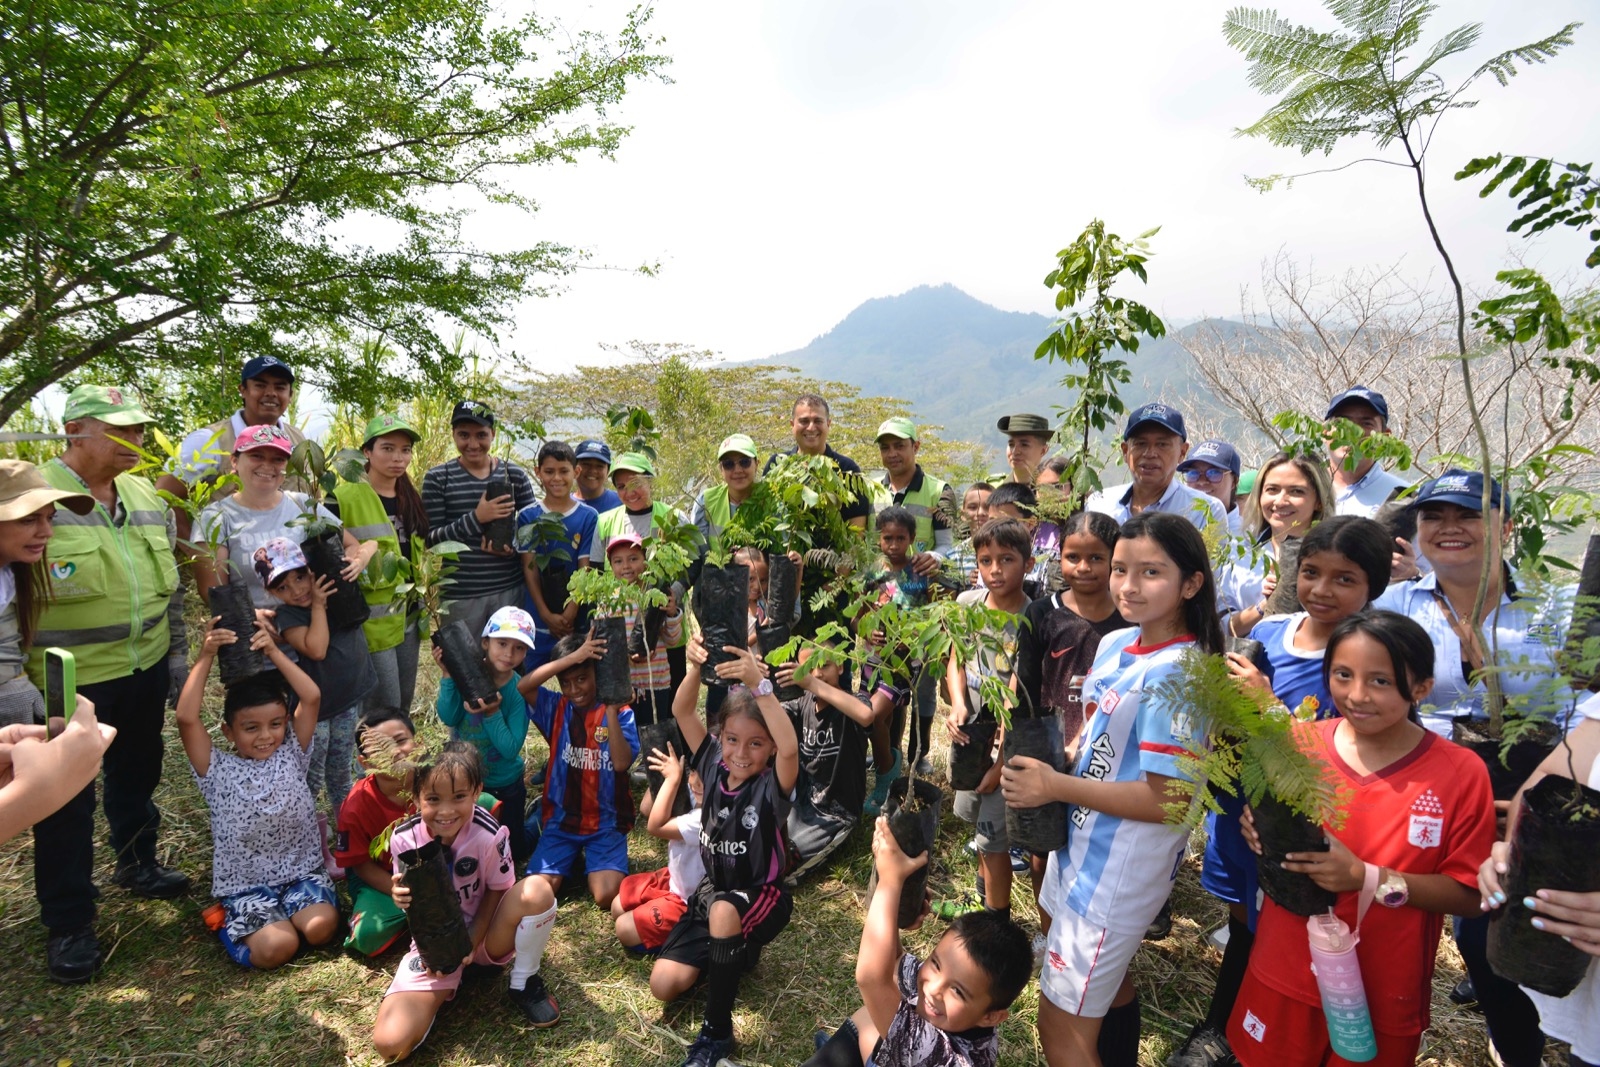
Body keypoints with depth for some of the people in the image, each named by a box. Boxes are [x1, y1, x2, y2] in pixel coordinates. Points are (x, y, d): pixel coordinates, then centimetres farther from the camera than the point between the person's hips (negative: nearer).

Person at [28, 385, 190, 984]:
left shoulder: (147, 498, 5)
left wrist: (178, 655, 14)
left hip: (145, 671, 6)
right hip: (68, 683, -5)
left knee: (137, 775, 22)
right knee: (68, 799, 7)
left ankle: (136, 864, 44)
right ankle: (67, 923, 24)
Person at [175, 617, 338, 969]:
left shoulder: (291, 754, 2)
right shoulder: (218, 771, -4)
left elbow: (312, 698, -10)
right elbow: (186, 718, -18)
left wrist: (274, 652, -11)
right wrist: (206, 656, -17)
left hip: (301, 872, 1)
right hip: (246, 885, -1)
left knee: (322, 927, -24)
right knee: (277, 947, -22)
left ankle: (283, 916, 8)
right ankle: (236, 923, 10)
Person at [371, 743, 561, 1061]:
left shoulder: (489, 834, -24)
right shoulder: (404, 839, -17)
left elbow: (497, 891, -9)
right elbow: (413, 899, -3)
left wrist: (470, 942, -18)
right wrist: (403, 899, -26)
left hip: (485, 935, -1)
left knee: (536, 891, -34)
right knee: (390, 1043, -22)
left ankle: (524, 983, -7)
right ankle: (441, 991, 11)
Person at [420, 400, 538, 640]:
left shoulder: (515, 475, 5)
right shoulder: (437, 479, 0)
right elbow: (431, 539, -6)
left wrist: (514, 547, -13)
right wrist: (476, 518, -19)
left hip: (510, 590, 1)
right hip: (459, 595, -1)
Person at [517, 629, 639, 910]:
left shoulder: (620, 713, -6)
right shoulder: (556, 708, -1)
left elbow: (622, 762, -21)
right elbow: (521, 687, -22)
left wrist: (611, 711, -24)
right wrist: (571, 657, -29)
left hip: (607, 821, -2)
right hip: (561, 818, 2)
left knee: (607, 896, -18)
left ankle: (591, 860, 15)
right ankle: (574, 859, 17)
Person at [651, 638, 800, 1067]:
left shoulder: (771, 785, -21)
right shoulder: (714, 765, -7)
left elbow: (790, 748, -44)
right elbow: (682, 712, -17)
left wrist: (759, 685, -54)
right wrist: (695, 668, -38)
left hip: (760, 898, -5)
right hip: (712, 893, 6)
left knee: (724, 910, -39)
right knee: (664, 986, -5)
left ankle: (717, 1032, -19)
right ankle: (730, 953, 22)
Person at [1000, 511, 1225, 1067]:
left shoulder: (1177, 676, -25)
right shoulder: (1115, 644, 0)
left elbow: (1166, 800, -25)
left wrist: (1055, 786, -23)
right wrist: (1044, 765, -2)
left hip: (1120, 872, -8)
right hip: (1081, 844, 8)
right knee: (1107, 986, 30)